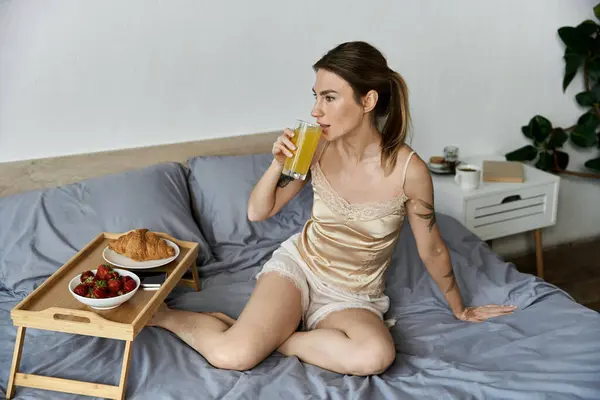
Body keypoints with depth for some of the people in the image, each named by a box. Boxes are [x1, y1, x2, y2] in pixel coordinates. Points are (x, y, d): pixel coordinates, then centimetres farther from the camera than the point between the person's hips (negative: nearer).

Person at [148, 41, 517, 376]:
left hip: (353, 297, 0)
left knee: (376, 356, -35)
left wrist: (460, 310, 7)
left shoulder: (408, 169, -21)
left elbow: (432, 250, -5)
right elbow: (258, 213, -2)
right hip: (297, 265, 1)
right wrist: (279, 163, -20)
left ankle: (268, 339, -12)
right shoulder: (318, 148, -13)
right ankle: (164, 313, 5)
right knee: (230, 356, -24)